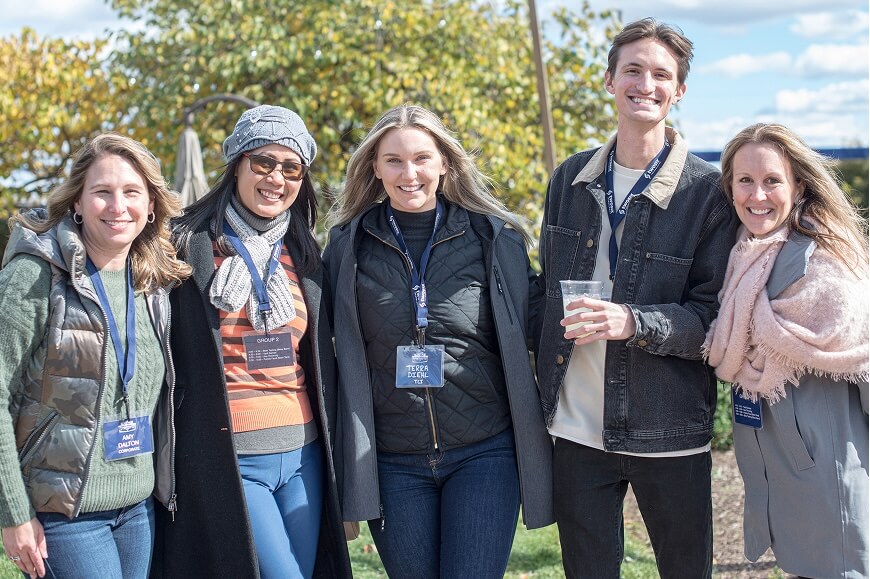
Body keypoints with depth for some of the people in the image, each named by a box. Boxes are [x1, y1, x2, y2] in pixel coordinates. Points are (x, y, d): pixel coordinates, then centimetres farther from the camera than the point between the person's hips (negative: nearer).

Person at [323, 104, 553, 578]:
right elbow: (332, 350, 8)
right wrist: (345, 462, 5)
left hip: (484, 454, -1)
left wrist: (534, 446, 4)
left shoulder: (493, 237, 0)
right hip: (391, 463, 2)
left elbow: (522, 343, 5)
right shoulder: (349, 246, 2)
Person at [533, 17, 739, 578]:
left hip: (670, 433, -3)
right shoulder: (572, 178, 7)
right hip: (576, 430, 3)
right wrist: (544, 374, 10)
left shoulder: (709, 190, -6)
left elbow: (716, 316, -9)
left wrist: (634, 322, -25)